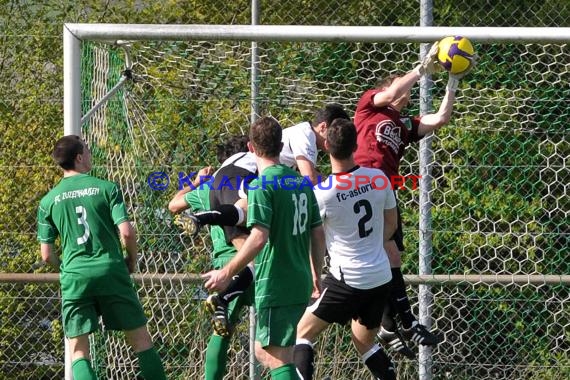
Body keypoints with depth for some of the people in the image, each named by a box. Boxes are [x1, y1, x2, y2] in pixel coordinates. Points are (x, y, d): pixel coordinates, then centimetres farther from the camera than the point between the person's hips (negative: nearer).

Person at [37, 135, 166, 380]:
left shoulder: (48, 201, 7)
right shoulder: (106, 188, 0)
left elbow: (47, 255, 7)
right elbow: (126, 232, -8)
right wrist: (132, 260, 11)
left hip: (74, 277, 1)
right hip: (111, 271, -1)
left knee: (78, 349, 5)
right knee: (140, 339, 7)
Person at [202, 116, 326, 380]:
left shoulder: (261, 185, -14)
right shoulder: (301, 182, 10)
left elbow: (258, 238, -22)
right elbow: (318, 233, 13)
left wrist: (226, 273, -15)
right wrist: (316, 274, 25)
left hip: (274, 286, -8)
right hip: (301, 284, 8)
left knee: (277, 359, -6)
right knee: (264, 352, 19)